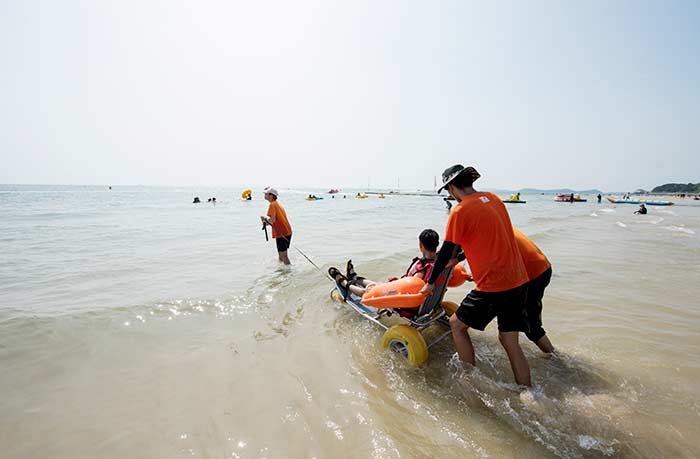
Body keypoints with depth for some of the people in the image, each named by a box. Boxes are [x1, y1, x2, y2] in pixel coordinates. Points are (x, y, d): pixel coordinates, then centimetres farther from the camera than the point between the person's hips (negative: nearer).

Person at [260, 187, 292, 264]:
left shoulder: (272, 205, -12)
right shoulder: (278, 204, 17)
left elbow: (272, 220, -25)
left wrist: (265, 217, -7)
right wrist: (267, 222, 11)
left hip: (282, 234, -10)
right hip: (287, 232, 10)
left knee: (283, 256, -5)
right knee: (281, 254, 21)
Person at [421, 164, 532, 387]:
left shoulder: (460, 212, -13)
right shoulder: (494, 199, 11)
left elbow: (446, 251, -8)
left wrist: (430, 283, 4)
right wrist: (460, 255, 32)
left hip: (493, 285, -7)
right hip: (518, 281, 8)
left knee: (457, 324, 13)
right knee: (510, 342, 16)